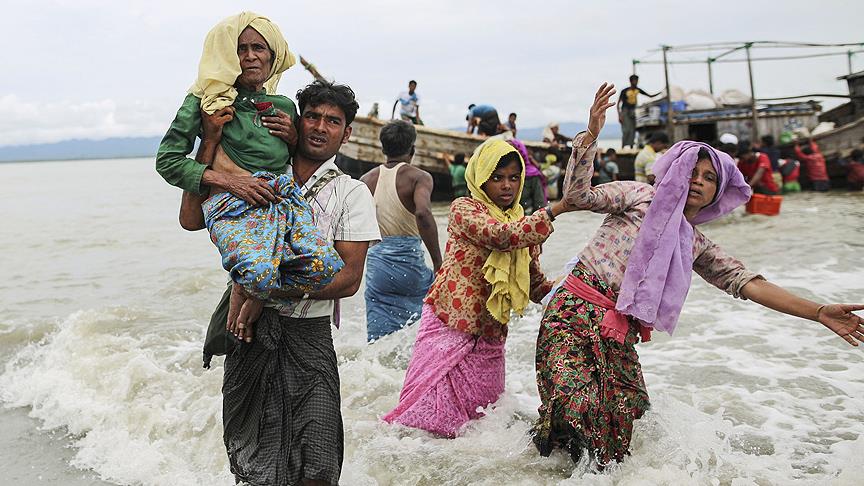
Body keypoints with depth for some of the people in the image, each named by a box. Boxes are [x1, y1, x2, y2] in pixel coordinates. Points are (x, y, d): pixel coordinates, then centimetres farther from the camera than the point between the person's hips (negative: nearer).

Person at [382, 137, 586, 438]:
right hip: (447, 331, -5)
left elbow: (536, 287, 12)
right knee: (429, 414, -6)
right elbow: (500, 235, -24)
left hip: (489, 339, 6)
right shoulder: (463, 209, -4)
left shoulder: (526, 226, 12)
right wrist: (555, 210, -25)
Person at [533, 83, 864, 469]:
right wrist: (591, 134, -19)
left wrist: (819, 313, 4)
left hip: (620, 339, 5)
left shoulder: (697, 247, 17)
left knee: (613, 448, 1)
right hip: (576, 315, -5)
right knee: (579, 412, -24)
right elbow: (578, 195, -7)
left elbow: (747, 283, 11)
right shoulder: (639, 196, 5)